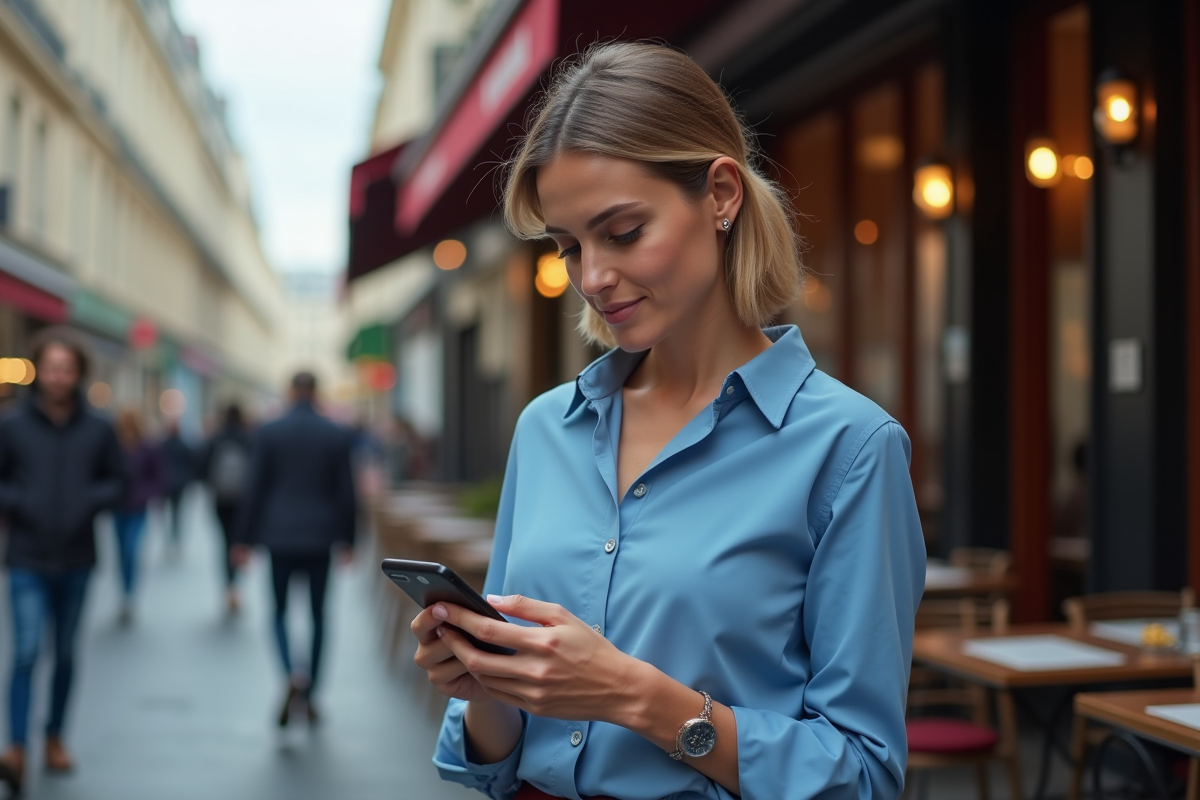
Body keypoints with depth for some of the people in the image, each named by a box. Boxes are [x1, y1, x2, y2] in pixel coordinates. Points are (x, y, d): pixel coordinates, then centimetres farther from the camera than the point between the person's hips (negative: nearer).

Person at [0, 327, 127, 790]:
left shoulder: (98, 430, 0)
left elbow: (117, 481, 9)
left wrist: (91, 501, -9)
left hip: (77, 560, 2)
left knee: (65, 655, 13)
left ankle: (55, 738, 28)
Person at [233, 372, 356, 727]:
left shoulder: (269, 433, -4)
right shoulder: (337, 435, 0)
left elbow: (256, 489, -4)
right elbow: (345, 493, 2)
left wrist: (244, 538, 2)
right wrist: (346, 539, 11)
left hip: (279, 536, -1)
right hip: (320, 537, 1)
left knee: (280, 610, 10)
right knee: (317, 614, 11)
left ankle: (292, 674, -16)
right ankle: (308, 696, 14)